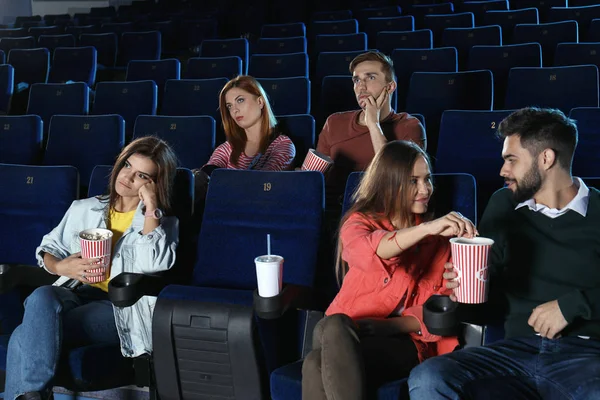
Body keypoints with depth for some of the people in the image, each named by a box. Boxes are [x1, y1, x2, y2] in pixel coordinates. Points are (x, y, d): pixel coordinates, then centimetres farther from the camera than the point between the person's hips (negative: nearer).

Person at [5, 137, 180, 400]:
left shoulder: (163, 223, 7)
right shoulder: (83, 209, 19)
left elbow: (154, 265, -14)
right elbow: (48, 248, 20)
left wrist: (151, 208, -12)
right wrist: (60, 267, -3)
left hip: (120, 307, -4)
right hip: (74, 292, 4)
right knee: (42, 296, -33)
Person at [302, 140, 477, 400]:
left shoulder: (439, 237, 9)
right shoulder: (359, 221, 7)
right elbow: (364, 251, -18)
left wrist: (391, 325, -14)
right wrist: (426, 228, -32)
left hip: (403, 341, -1)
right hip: (343, 334, 2)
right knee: (334, 325, -37)